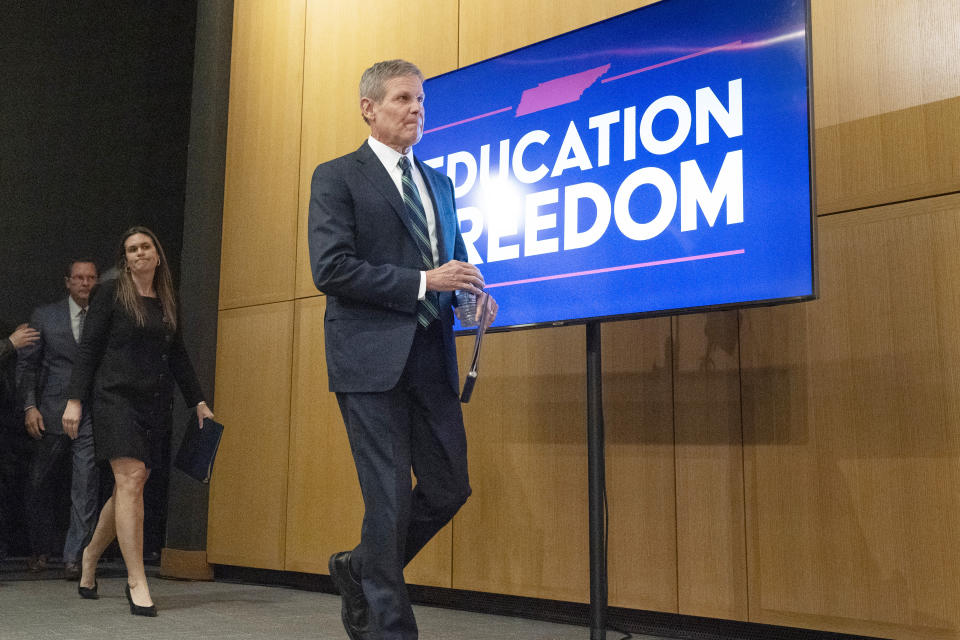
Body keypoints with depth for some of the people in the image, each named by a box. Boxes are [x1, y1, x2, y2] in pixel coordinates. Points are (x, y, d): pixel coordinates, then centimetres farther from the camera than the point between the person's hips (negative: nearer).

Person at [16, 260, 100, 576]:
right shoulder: (44, 316, 9)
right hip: (53, 413, 1)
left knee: (86, 488, -7)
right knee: (41, 485, 10)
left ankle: (73, 557, -1)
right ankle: (40, 550, 29)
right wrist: (30, 406, -2)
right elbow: (26, 364, 8)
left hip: (93, 414, -1)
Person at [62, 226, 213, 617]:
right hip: (116, 397, -5)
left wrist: (198, 401, 16)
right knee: (131, 480, -14)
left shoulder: (168, 303, 15)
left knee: (128, 489, 6)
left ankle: (91, 555, 31)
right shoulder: (111, 295, 2)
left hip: (156, 405, 5)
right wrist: (75, 399, -8)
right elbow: (89, 348, -1)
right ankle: (137, 582, -12)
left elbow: (178, 356, 20)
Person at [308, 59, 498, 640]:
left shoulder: (438, 182, 20)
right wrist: (423, 281, -16)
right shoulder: (337, 177, 0)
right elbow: (331, 269, -12)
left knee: (450, 488, 6)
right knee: (391, 499, -2)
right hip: (372, 358, -6)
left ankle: (361, 570, 29)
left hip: (432, 358, 6)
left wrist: (472, 295, 2)